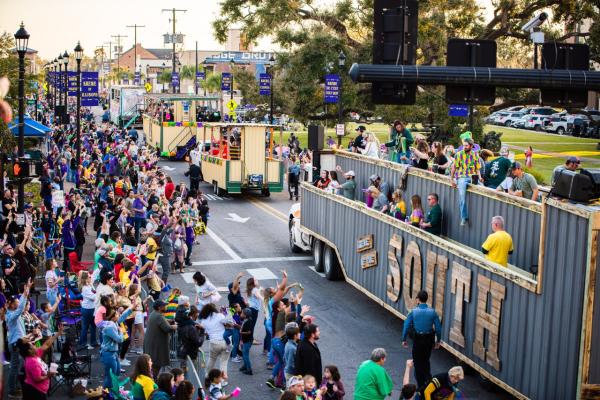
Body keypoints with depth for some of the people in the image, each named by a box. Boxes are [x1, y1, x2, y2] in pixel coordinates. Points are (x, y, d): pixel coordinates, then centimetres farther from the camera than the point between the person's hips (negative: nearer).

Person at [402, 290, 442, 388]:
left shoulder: (413, 311, -11)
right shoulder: (432, 312, -7)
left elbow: (406, 326, -9)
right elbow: (438, 327, -4)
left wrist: (404, 339, 2)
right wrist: (438, 340, 8)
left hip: (418, 339, -2)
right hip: (429, 339, 2)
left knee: (418, 362, 12)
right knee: (426, 360, 25)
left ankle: (421, 385, 15)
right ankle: (428, 379, 17)